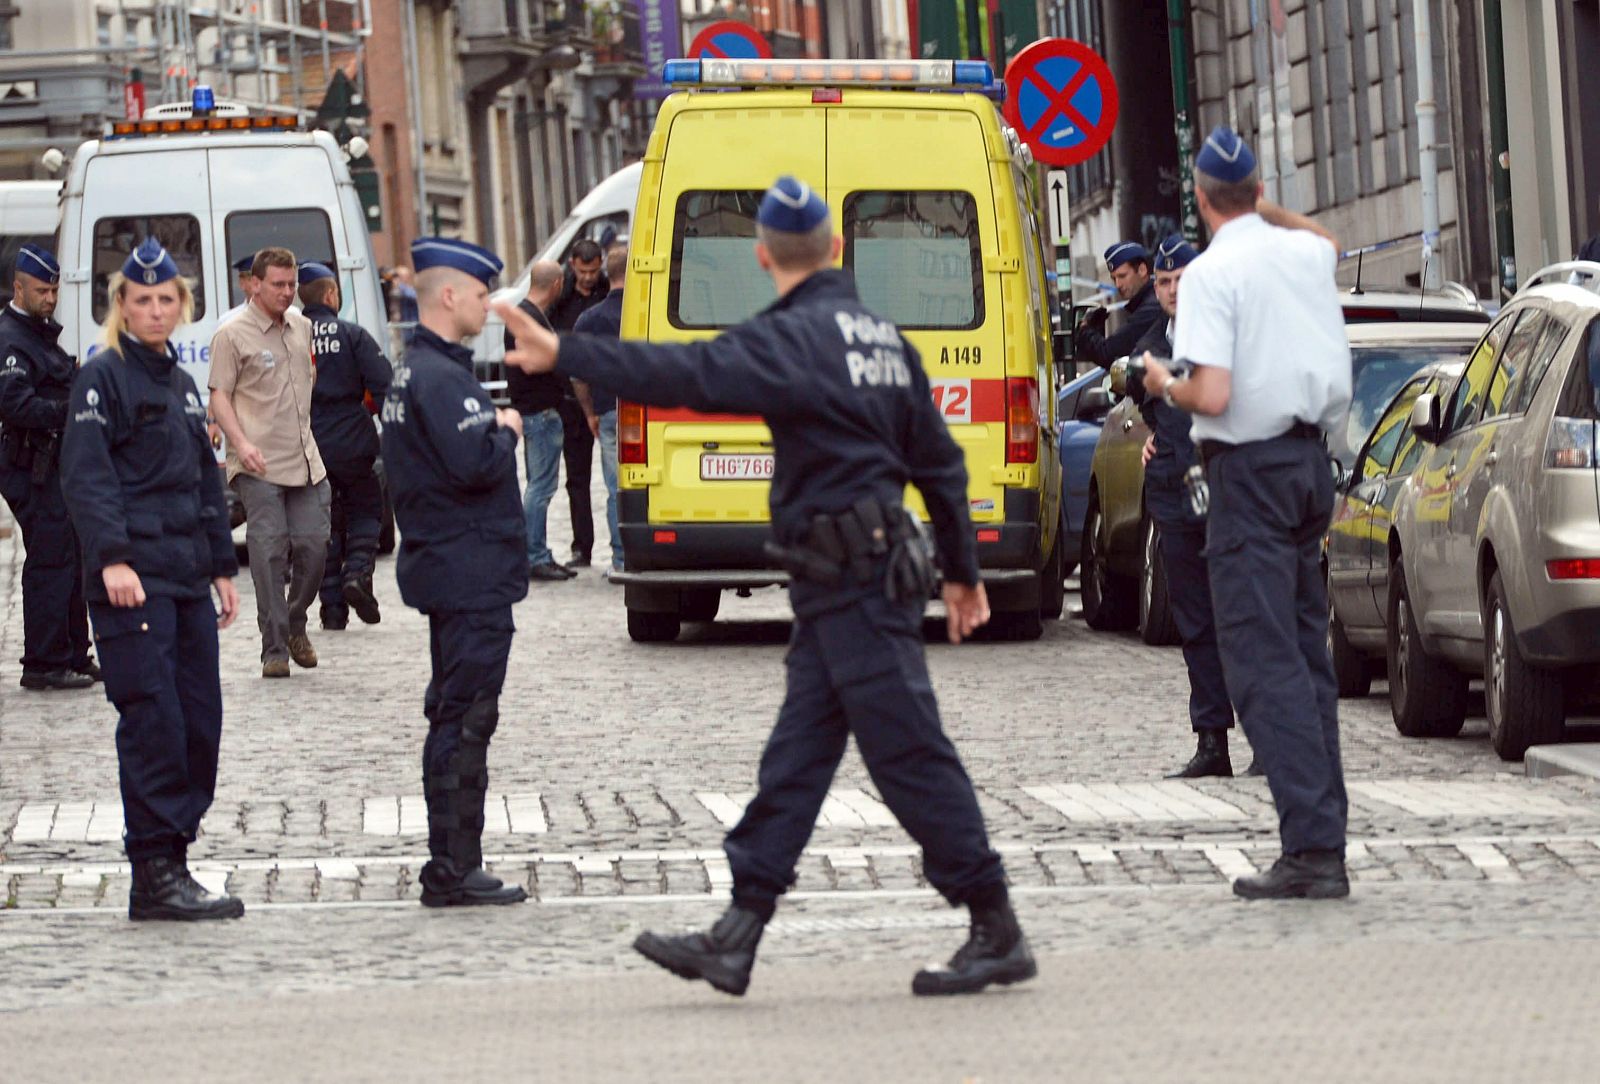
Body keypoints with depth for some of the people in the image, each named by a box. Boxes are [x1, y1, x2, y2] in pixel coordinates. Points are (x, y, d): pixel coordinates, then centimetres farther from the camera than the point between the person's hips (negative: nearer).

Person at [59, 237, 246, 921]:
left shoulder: (181, 383, 19)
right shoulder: (104, 377, -4)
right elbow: (86, 475, -14)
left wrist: (222, 567, 23)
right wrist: (111, 558, -25)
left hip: (187, 575, 8)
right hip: (133, 575, -8)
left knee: (201, 721, 5)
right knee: (152, 718, -10)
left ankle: (170, 861, 10)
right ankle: (156, 876, -8)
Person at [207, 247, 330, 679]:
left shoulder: (302, 328, 16)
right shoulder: (233, 335, -4)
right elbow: (220, 396, -6)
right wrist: (241, 443, -20)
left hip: (305, 463, 6)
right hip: (259, 466, -6)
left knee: (313, 546, 1)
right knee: (269, 553, -9)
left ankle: (295, 626, 24)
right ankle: (274, 649, -6)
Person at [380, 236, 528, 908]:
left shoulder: (413, 372, 15)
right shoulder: (442, 379, -18)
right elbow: (475, 465, -27)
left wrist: (494, 429, 8)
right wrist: (507, 431, -10)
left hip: (441, 569, 11)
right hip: (472, 572, -11)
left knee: (453, 718, 14)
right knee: (465, 720, -8)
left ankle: (451, 866, 20)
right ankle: (454, 872, -7)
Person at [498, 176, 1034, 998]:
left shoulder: (794, 337, -13)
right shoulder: (881, 336, 14)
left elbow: (686, 375, -26)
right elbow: (940, 463, 18)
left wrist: (565, 357, -25)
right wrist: (961, 572, 25)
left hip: (852, 583, -9)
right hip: (862, 578, 9)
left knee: (911, 757, -4)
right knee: (795, 759, 9)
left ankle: (998, 934, 0)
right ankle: (736, 939, 10)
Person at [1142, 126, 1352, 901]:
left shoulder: (1213, 272, -13)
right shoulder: (1307, 255, 8)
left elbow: (1212, 395, -20)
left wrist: (1163, 385, 0)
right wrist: (1264, 205, 45)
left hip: (1251, 469, -7)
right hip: (1313, 458, 7)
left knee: (1265, 662, -9)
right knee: (1307, 654, 13)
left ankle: (1311, 848, -18)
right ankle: (1324, 843, 12)